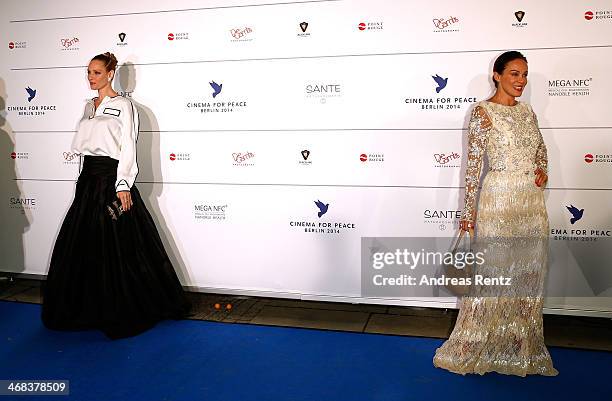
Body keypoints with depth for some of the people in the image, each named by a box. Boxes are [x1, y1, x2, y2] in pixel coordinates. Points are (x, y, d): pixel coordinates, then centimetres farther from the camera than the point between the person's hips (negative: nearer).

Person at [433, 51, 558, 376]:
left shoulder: (526, 111, 11)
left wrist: (543, 171, 3)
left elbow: (540, 149, 25)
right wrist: (469, 211, -11)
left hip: (533, 201, 7)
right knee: (494, 274, -1)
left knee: (530, 275, 10)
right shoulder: (483, 112, -7)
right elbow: (473, 163, -10)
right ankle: (474, 347, 14)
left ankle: (521, 345, 25)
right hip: (500, 200, -6)